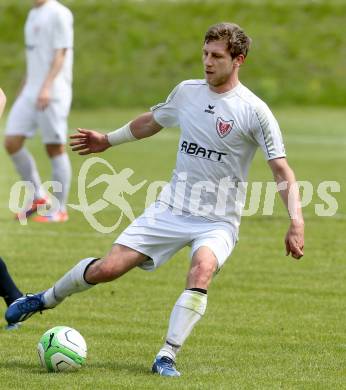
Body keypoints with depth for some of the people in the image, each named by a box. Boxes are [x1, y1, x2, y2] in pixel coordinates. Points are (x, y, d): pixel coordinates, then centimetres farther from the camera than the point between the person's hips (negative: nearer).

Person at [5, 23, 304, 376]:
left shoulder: (253, 111, -12)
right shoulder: (187, 92, 3)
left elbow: (282, 170, -10)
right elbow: (152, 121, 24)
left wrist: (296, 221, -20)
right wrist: (108, 140, 34)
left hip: (218, 221, -3)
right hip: (170, 209, 3)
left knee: (202, 269, -35)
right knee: (107, 268, -6)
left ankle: (167, 357, -28)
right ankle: (45, 300, 21)